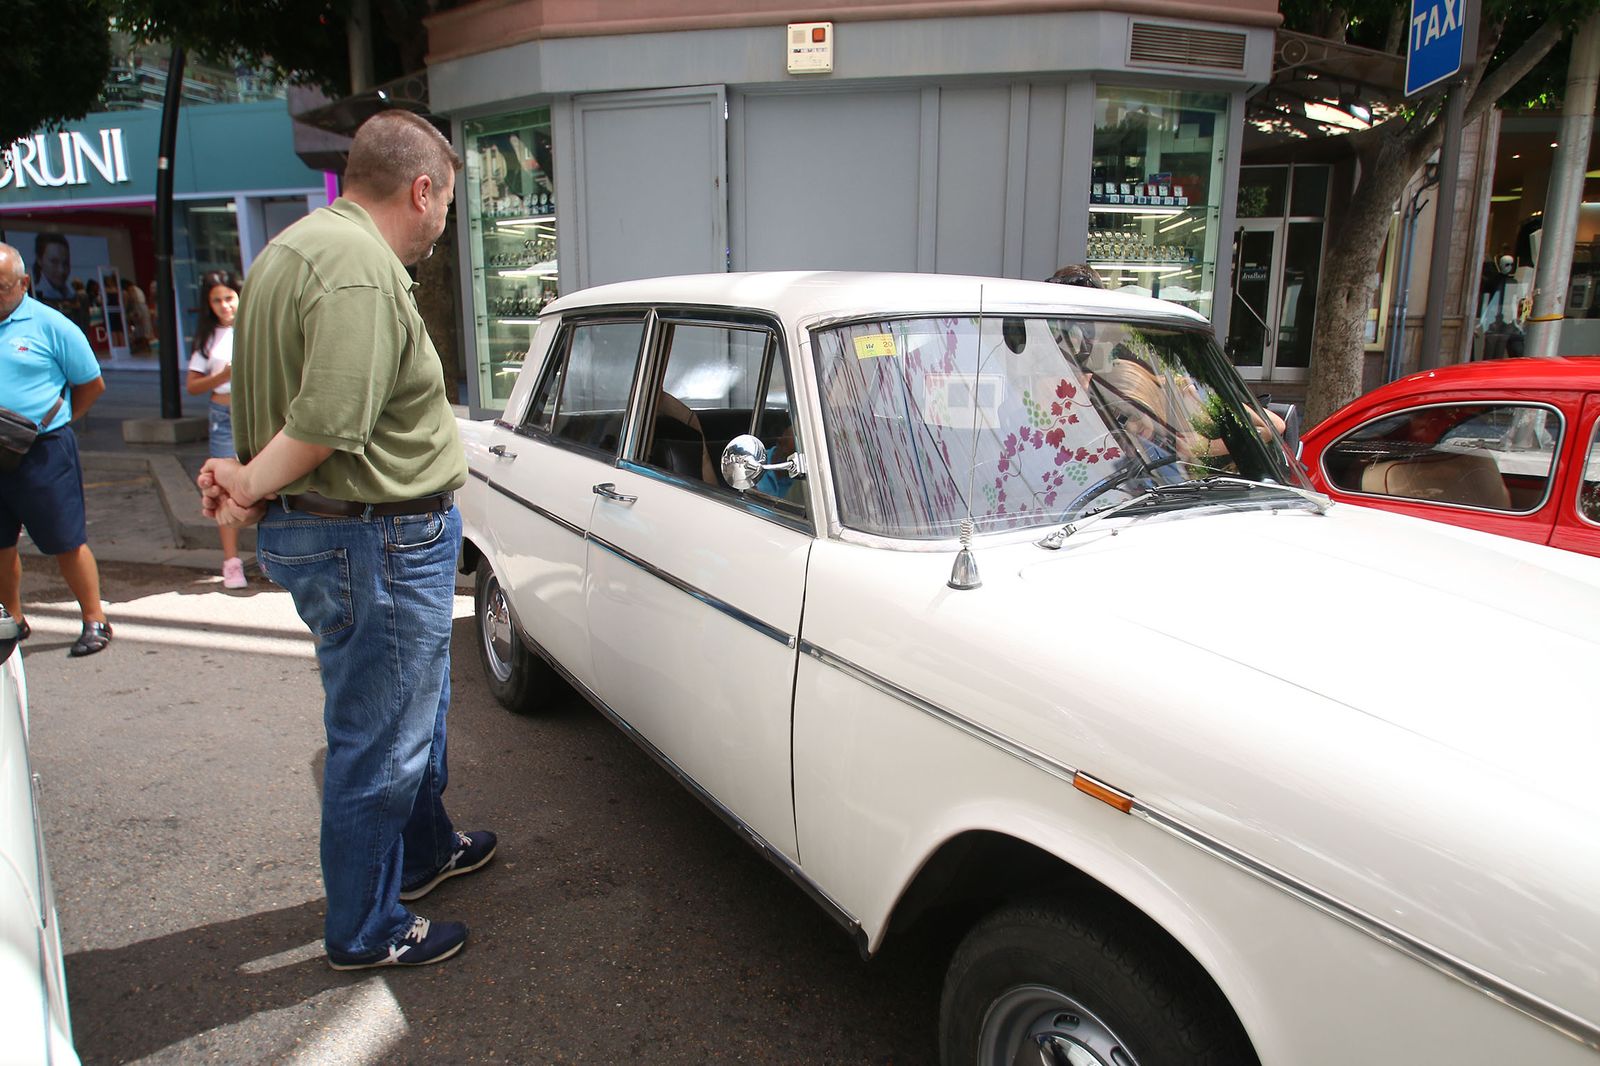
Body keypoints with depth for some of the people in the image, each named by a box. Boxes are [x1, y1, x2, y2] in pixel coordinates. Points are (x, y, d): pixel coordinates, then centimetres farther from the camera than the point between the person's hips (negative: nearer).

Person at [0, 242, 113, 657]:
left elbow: (92, 385, 2)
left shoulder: (50, 325, -4)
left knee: (67, 542, 1)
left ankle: (95, 621, 11)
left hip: (43, 453, -4)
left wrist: (53, 421, 0)